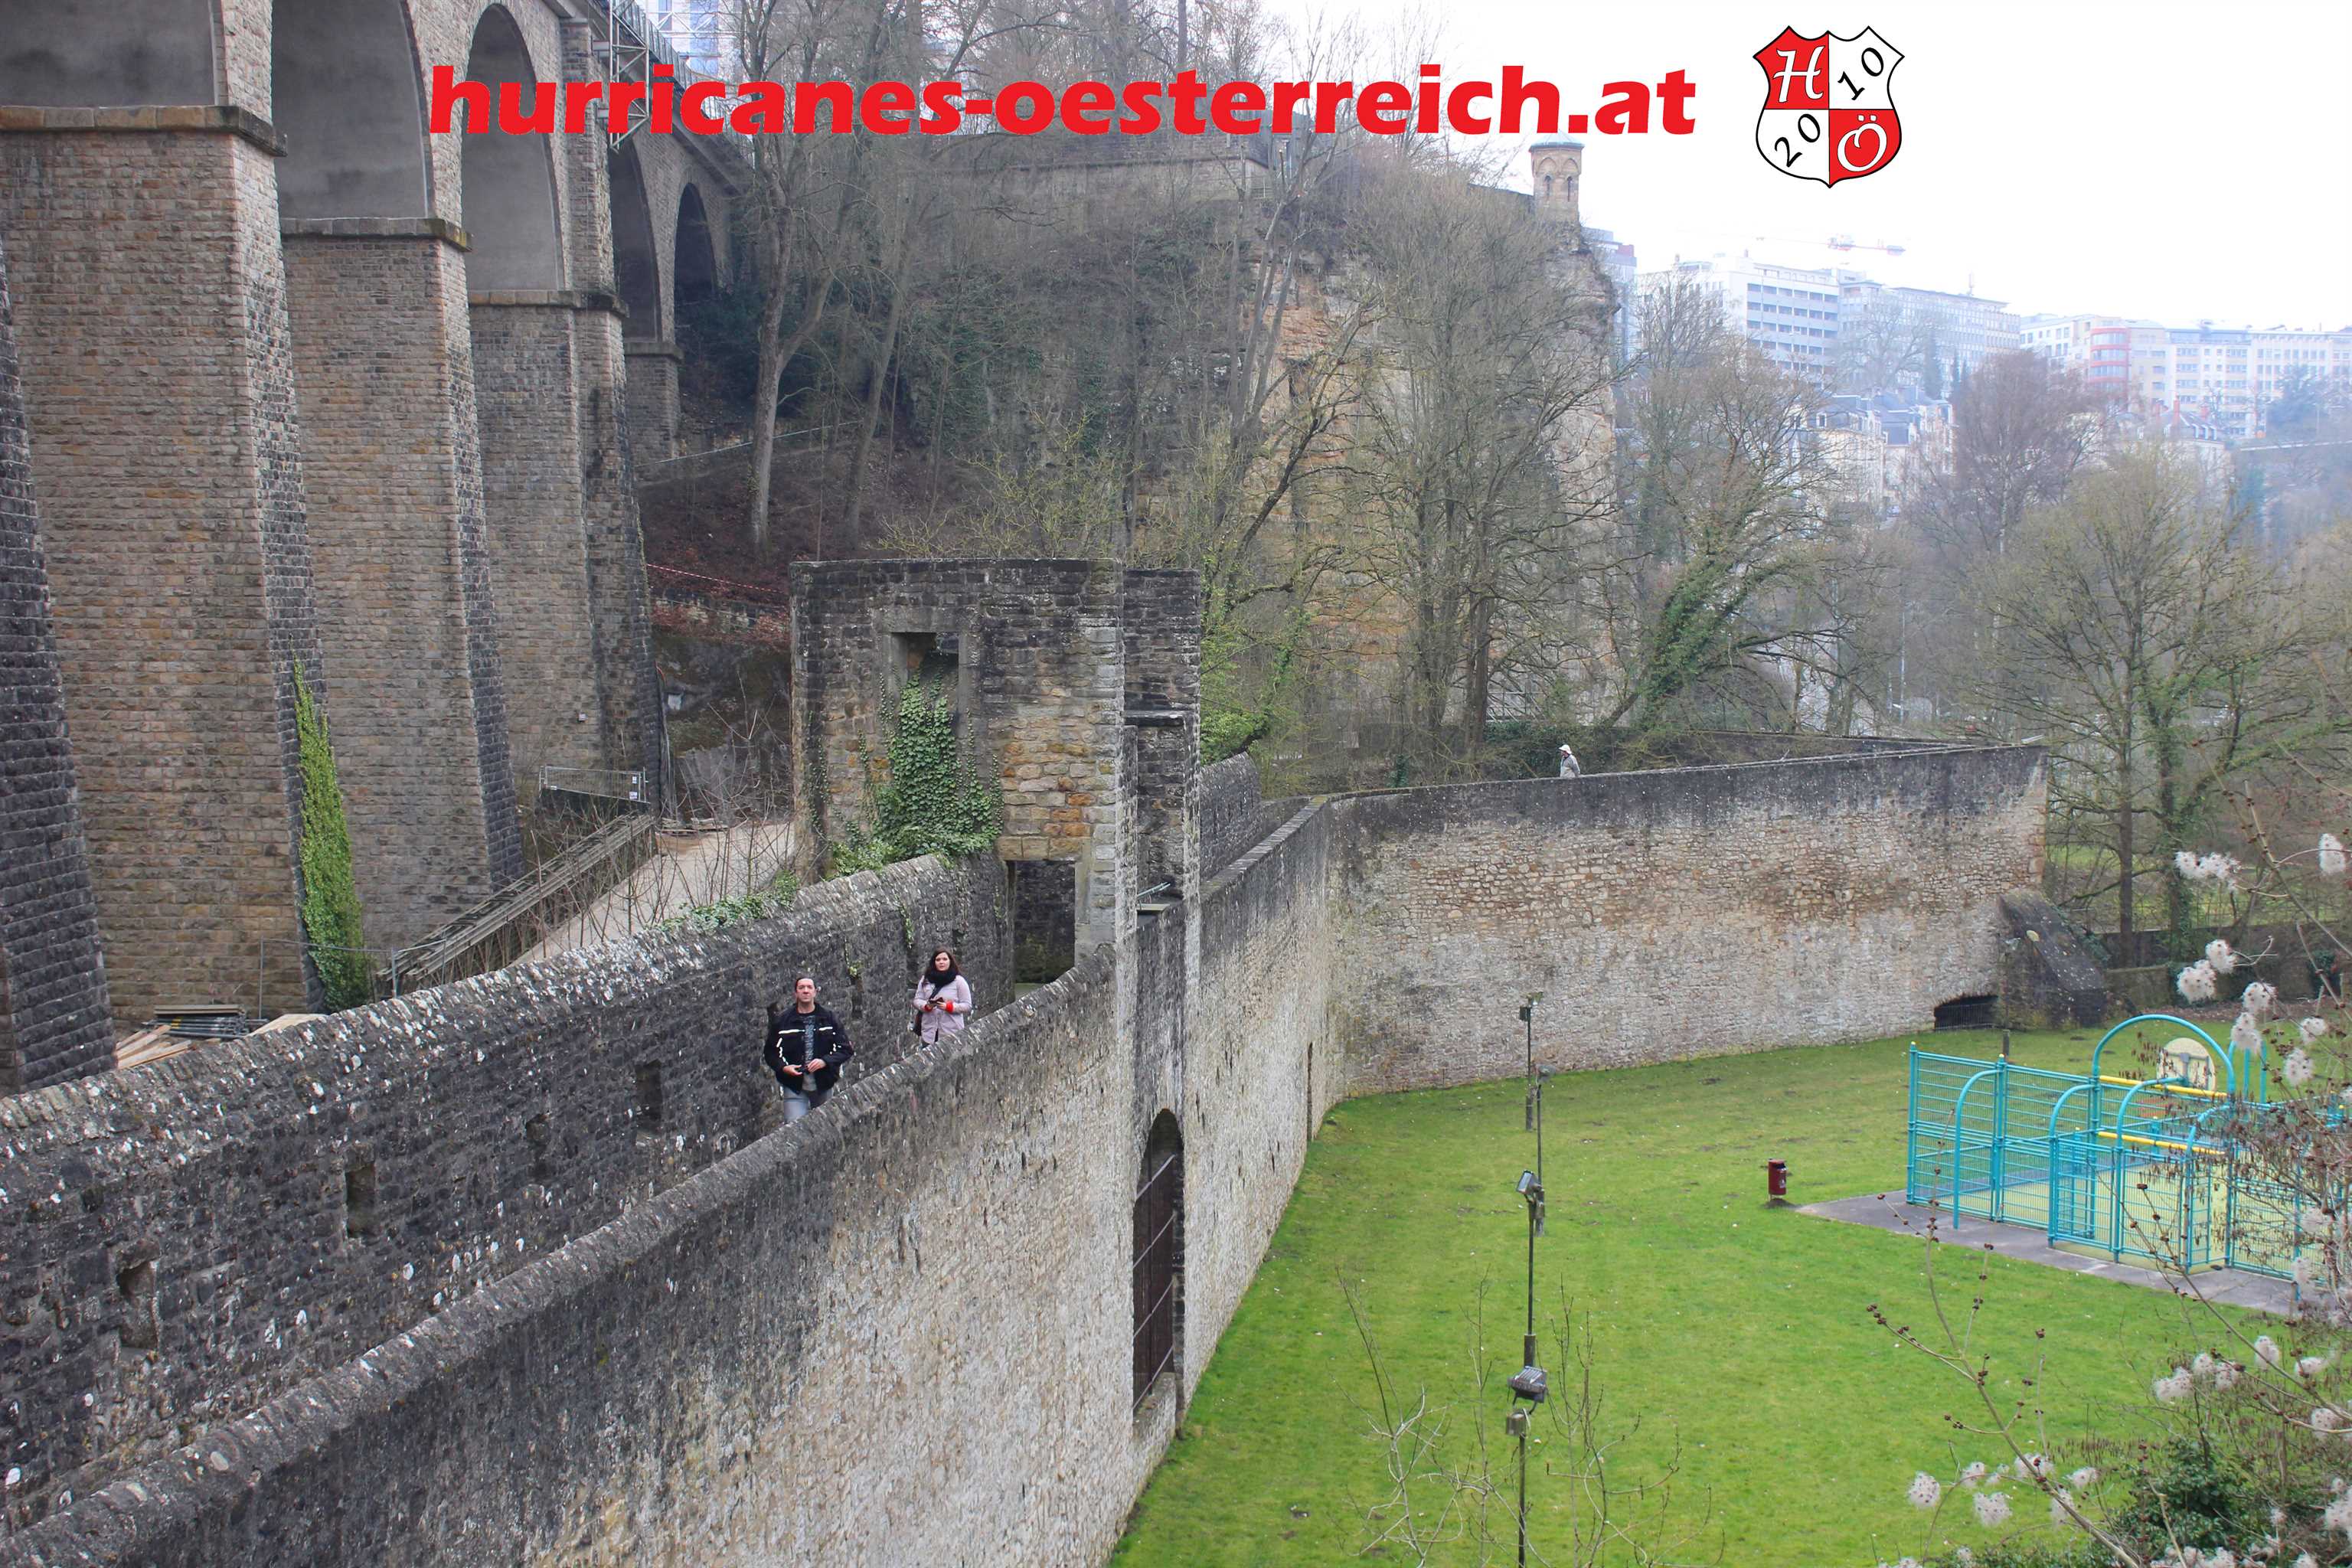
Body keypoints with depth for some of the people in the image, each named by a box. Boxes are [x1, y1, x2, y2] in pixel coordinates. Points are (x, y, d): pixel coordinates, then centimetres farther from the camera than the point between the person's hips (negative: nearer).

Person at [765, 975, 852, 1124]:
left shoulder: (829, 1019, 3)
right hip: (794, 1087, -2)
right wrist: (783, 1068, -13)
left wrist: (825, 1061, -15)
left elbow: (845, 1050, 2)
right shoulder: (782, 1021, 0)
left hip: (824, 1086, 2)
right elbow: (771, 1052, 6)